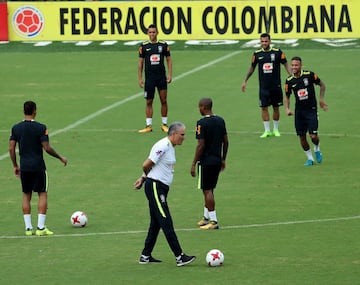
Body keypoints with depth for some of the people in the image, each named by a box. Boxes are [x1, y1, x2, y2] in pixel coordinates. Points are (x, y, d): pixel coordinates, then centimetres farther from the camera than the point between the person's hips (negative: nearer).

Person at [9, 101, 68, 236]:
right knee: (43, 194, 5)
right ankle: (41, 227, -1)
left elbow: (11, 149, 1)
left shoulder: (16, 128, 1)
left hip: (24, 167, 4)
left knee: (26, 195, 12)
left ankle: (28, 227, 8)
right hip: (38, 166, -4)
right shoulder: (41, 128, -10)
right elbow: (47, 148, -13)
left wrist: (15, 166, 12)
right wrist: (61, 158, 1)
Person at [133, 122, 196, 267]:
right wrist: (146, 176, 2)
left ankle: (145, 256, 19)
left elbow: (148, 167, 20)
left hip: (161, 189, 10)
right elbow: (146, 165, -17)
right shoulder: (163, 146, -18)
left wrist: (144, 178, 11)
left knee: (156, 223, 13)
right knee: (166, 223, -10)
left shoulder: (170, 147, 14)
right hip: (155, 188, -10)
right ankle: (179, 257, -12)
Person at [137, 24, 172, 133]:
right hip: (149, 78, 0)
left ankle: (164, 124, 10)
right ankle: (149, 126, 5)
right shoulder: (144, 46, 1)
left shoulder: (163, 45, 2)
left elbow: (169, 60, 7)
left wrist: (170, 74, -3)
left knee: (164, 101, 1)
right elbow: (140, 62, 4)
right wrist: (140, 78, 0)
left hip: (162, 77, 0)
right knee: (149, 102, 2)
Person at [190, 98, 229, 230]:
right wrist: (223, 159, 22)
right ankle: (206, 217, 27)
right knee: (209, 190, 18)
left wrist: (194, 164, -12)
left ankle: (213, 221, -2)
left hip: (206, 161, -7)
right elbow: (225, 142, 11)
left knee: (207, 190, -2)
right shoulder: (220, 120, 6)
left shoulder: (202, 123, -15)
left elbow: (201, 145, -18)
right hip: (217, 161, 7)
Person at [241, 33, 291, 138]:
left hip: (276, 86, -1)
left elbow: (286, 65, 0)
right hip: (263, 86, 1)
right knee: (264, 107, -2)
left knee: (276, 107, 7)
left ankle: (275, 129, 20)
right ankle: (267, 130, 5)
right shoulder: (257, 54, 2)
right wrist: (245, 81, 15)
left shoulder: (277, 52, -4)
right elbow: (252, 68, 14)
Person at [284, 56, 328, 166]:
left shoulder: (309, 75, -9)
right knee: (302, 136, 1)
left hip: (311, 109, -3)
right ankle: (310, 158, 20)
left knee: (313, 136, -11)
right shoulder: (289, 81, -1)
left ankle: (317, 150, 22)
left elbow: (322, 85, 6)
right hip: (299, 111, 3)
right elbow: (287, 96, 11)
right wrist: (287, 109, -6)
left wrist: (321, 99, -2)